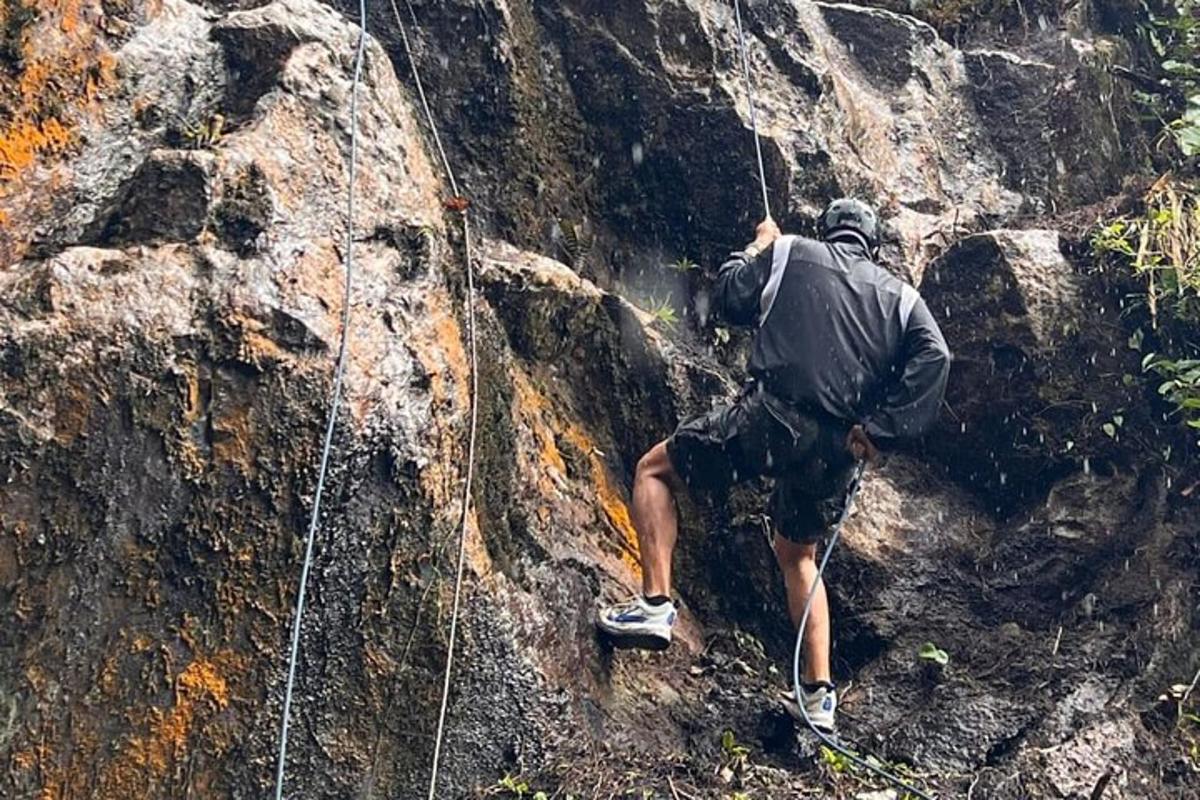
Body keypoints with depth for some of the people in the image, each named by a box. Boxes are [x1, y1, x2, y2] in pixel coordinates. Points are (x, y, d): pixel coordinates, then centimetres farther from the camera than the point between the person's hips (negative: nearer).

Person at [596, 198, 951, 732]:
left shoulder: (791, 253, 10)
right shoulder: (900, 296, 17)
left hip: (771, 418, -5)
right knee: (798, 554, 27)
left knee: (655, 470, 15)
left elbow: (729, 297, 14)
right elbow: (934, 358, 1)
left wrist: (758, 246, 31)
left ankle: (655, 604, 0)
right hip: (837, 450, 5)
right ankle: (818, 692, 22)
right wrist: (877, 429, -2)